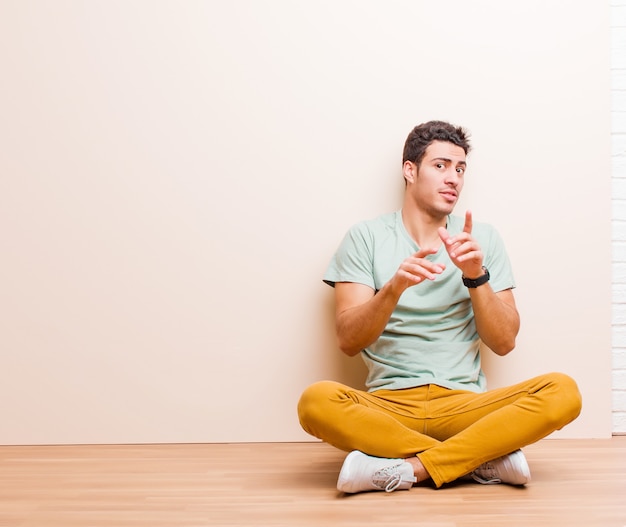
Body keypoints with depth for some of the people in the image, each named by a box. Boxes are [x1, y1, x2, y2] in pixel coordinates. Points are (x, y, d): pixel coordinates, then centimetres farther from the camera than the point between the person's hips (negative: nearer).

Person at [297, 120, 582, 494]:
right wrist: (395, 287, -22)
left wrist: (476, 277, -10)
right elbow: (349, 341, -5)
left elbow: (504, 342, 6)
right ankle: (485, 458, -21)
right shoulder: (367, 237, 5)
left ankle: (410, 469, -23)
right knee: (317, 401, -33)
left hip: (464, 403, 1)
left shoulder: (484, 238, 11)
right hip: (389, 404, -1)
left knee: (563, 392, -25)